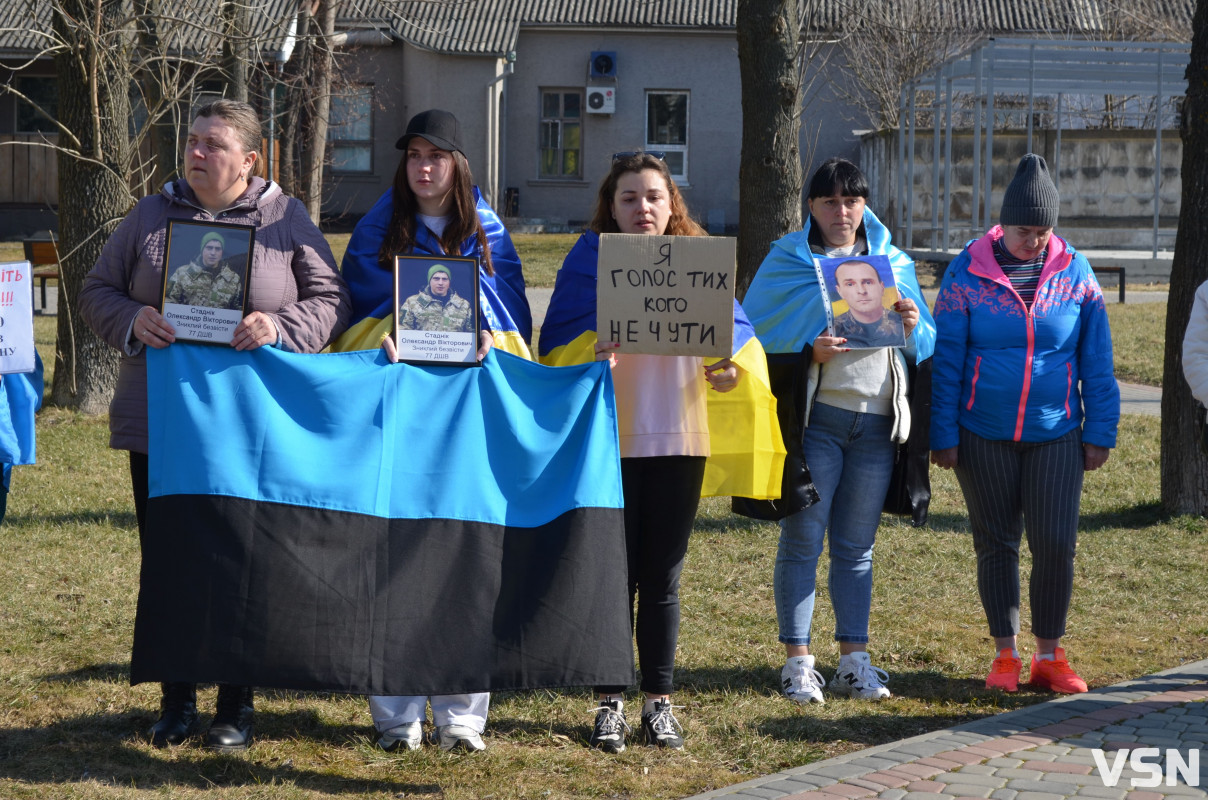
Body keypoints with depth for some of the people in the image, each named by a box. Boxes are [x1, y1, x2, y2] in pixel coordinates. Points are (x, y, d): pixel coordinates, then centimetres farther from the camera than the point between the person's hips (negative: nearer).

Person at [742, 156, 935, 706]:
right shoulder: (789, 260, 3)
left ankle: (854, 660, 14)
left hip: (877, 420, 3)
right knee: (802, 541, -3)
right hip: (815, 418, -3)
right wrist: (809, 353, -18)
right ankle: (798, 661, 3)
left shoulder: (893, 263, 14)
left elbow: (923, 349, 16)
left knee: (856, 547, 9)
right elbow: (758, 336, -3)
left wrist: (915, 326, -7)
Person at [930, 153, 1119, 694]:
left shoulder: (1075, 274, 1)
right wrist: (943, 436, -4)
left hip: (1056, 434, 1)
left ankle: (1049, 656, 10)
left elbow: (1096, 361, 5)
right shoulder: (967, 273, -4)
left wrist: (1099, 434, 2)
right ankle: (1006, 655, 18)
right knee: (996, 544, 7)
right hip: (984, 436, -1)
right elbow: (946, 360, -1)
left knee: (1056, 544, -4)